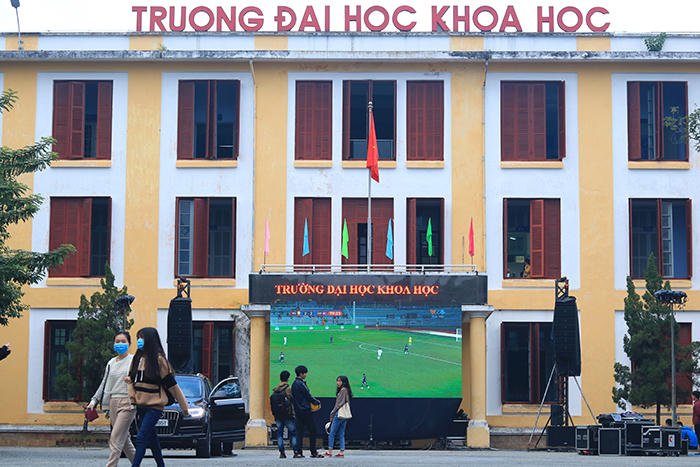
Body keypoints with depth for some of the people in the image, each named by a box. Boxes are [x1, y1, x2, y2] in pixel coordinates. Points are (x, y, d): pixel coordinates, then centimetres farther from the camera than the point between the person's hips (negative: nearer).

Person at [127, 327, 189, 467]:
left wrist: (184, 406, -6)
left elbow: (171, 384, -8)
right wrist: (132, 395, 2)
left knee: (141, 438, -13)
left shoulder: (158, 359, -9)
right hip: (140, 405, 7)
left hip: (154, 405, -7)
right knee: (152, 438, 13)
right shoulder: (137, 358, 11)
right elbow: (130, 378, 23)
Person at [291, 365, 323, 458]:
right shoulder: (301, 384, -14)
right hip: (305, 410, -9)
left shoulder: (294, 384, 14)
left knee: (299, 431, 6)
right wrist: (317, 402, 4)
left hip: (298, 411, 9)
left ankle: (299, 452, 2)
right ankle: (313, 452, 0)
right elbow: (308, 396, -12)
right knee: (312, 430, -1)